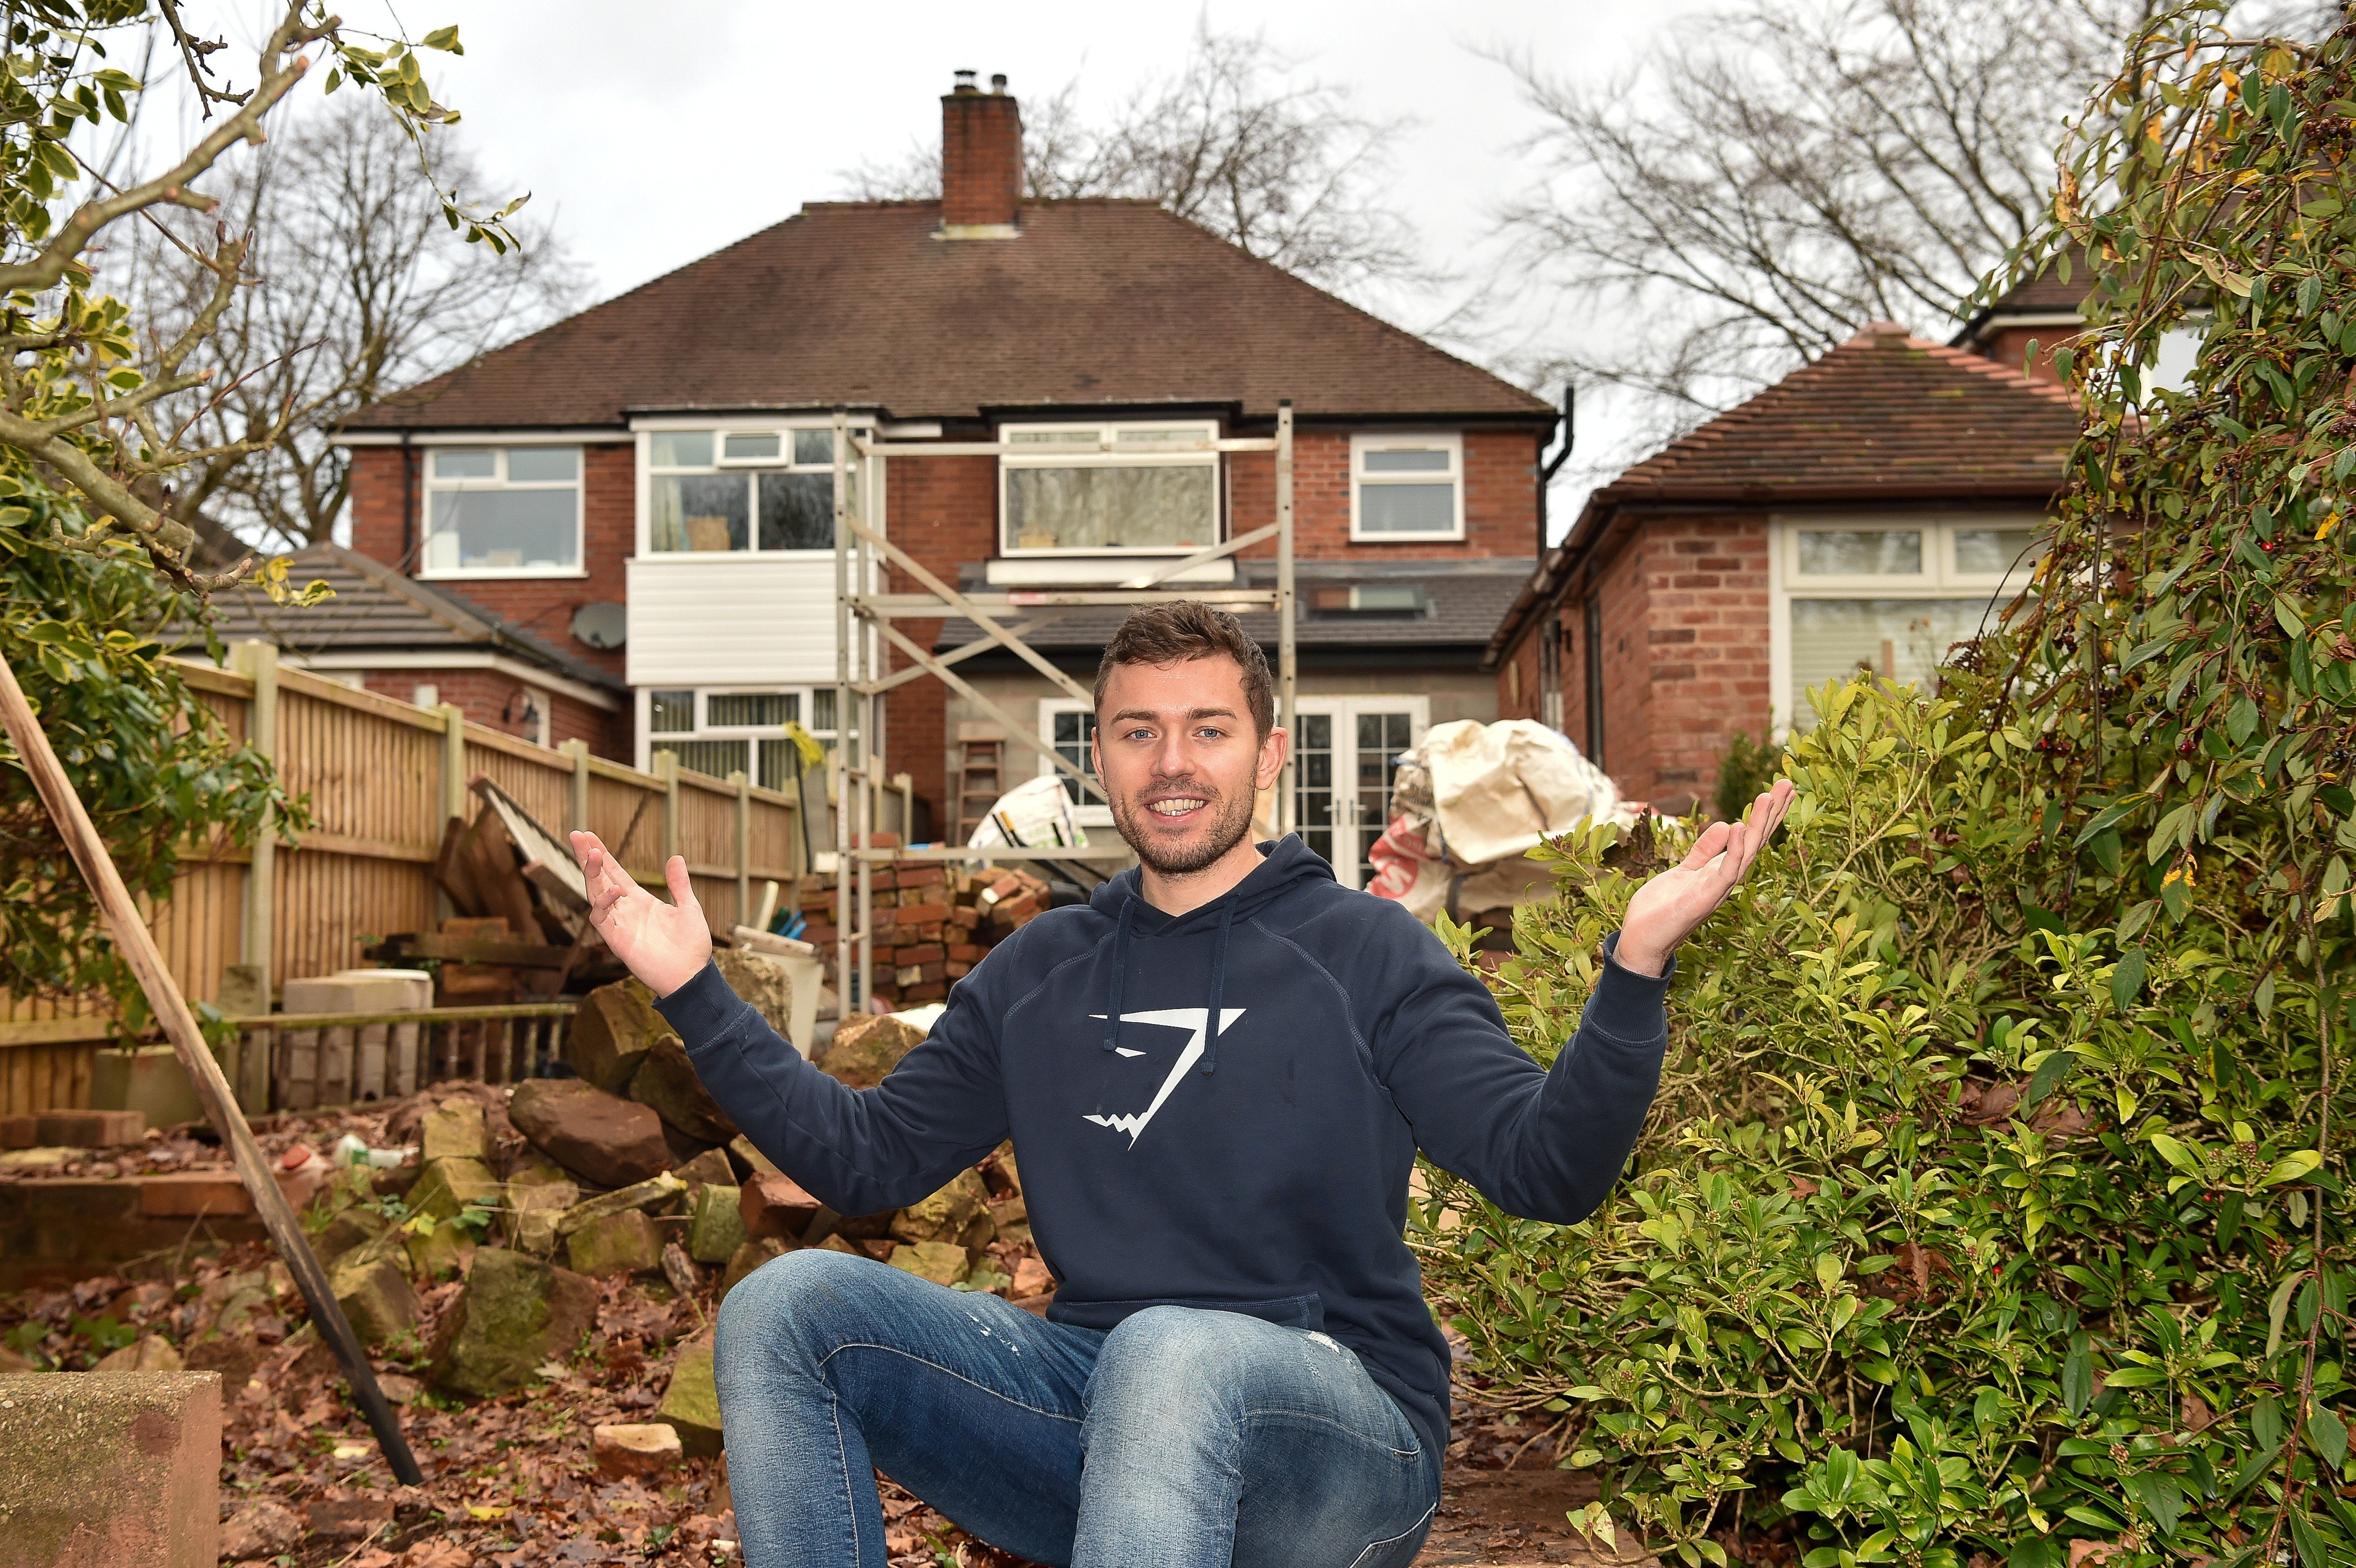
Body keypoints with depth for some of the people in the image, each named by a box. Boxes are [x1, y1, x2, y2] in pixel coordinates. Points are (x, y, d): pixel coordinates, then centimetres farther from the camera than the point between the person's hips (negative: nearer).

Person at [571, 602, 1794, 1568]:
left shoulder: (1362, 950, 0)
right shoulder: (1039, 975, 14)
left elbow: (1546, 1168, -10)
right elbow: (867, 1158, 13)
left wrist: (1637, 965, -26)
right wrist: (694, 994, 6)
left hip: (1339, 1425, -4)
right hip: (1096, 1400, 5)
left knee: (1173, 1353, -38)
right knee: (785, 1306, -12)